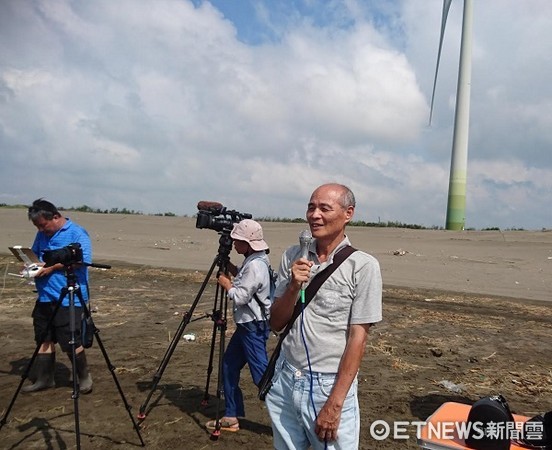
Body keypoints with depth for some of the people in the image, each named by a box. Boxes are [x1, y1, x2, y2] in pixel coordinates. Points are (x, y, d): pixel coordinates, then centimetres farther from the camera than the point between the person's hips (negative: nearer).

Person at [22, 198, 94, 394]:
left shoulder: (77, 233, -10)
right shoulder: (42, 235, 13)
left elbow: (82, 261, -18)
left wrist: (53, 267, -20)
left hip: (68, 299, -7)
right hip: (45, 296, 7)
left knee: (69, 341, -4)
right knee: (44, 339, 13)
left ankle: (84, 377, 16)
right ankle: (44, 379, 26)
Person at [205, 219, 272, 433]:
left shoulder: (255, 266, -22)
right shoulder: (252, 261, 9)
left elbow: (240, 297, -21)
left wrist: (226, 284, -5)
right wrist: (232, 269, 8)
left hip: (254, 326, -10)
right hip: (247, 324, 10)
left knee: (262, 374, -4)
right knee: (229, 365, 15)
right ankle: (231, 417, 25)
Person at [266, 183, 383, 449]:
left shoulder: (363, 265, -11)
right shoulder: (292, 257, 1)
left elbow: (357, 338, -11)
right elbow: (276, 324, 4)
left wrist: (335, 402, -13)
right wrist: (294, 287, -14)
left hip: (330, 385, -4)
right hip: (284, 380, 4)